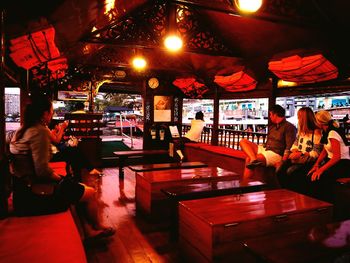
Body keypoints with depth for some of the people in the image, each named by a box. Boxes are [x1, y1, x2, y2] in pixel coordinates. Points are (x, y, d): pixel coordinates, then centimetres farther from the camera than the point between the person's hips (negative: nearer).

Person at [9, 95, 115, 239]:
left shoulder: (22, 130, 9)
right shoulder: (40, 131, -21)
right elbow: (42, 170, -26)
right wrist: (59, 178, -8)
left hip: (25, 186, 10)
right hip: (36, 193, -10)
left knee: (80, 188, 20)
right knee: (90, 193, 2)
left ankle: (89, 231, 24)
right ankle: (98, 227, 27)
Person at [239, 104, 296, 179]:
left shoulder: (289, 127, -5)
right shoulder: (272, 126, 23)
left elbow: (289, 147, -14)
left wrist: (282, 161, -26)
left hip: (276, 154, -9)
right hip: (265, 149, 9)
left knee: (248, 160, -30)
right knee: (243, 141, -8)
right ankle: (253, 159, -30)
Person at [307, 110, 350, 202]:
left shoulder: (332, 133, -19)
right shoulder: (326, 132, 9)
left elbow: (337, 156, -23)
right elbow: (324, 151, 11)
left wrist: (321, 169, -25)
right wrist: (316, 165, -1)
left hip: (343, 164, -8)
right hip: (332, 161, 8)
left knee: (318, 178, -28)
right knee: (311, 176, -13)